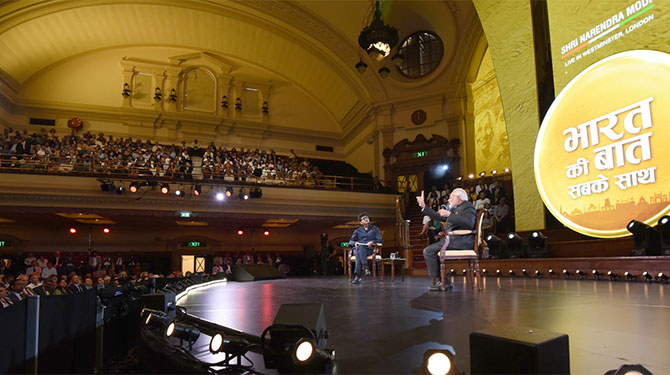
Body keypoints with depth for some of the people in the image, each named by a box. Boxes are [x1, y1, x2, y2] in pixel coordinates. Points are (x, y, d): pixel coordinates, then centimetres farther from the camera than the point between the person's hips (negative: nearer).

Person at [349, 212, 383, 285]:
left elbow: (381, 240, 7)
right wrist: (355, 242, -7)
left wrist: (372, 242, -12)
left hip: (369, 249, -2)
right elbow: (351, 241, 18)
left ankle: (358, 276, -43)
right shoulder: (357, 231, 22)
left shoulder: (375, 229, 17)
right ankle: (365, 267, -47)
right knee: (359, 247, -38)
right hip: (357, 249, 2)